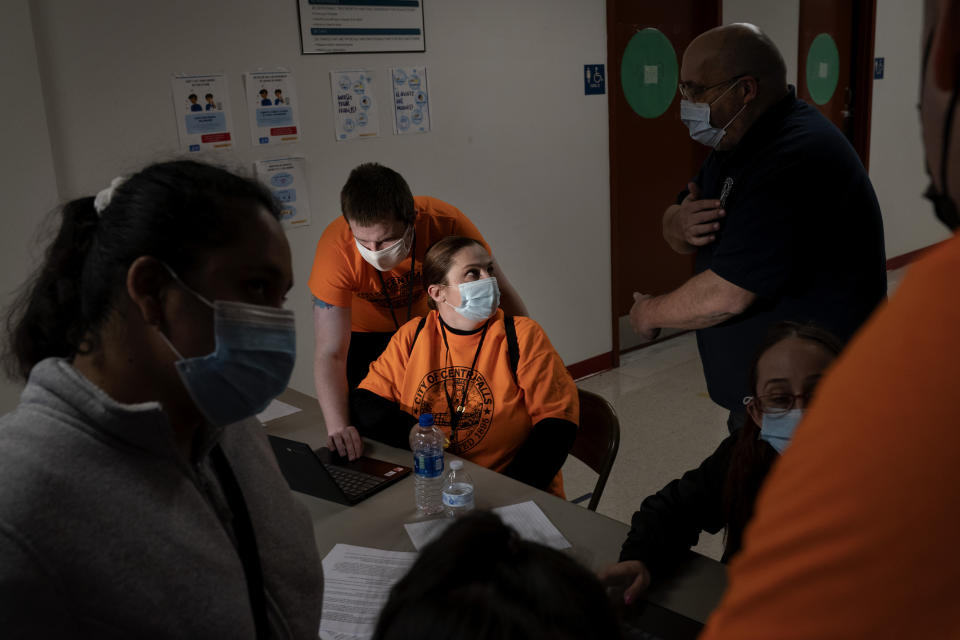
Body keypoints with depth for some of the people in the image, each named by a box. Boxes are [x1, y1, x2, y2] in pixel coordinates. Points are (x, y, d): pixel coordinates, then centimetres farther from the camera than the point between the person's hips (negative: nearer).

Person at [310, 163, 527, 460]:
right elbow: (330, 354, -36)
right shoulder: (336, 249, -37)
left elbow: (501, 294, -21)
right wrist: (338, 427, -48)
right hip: (362, 332, -1)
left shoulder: (445, 222, -34)